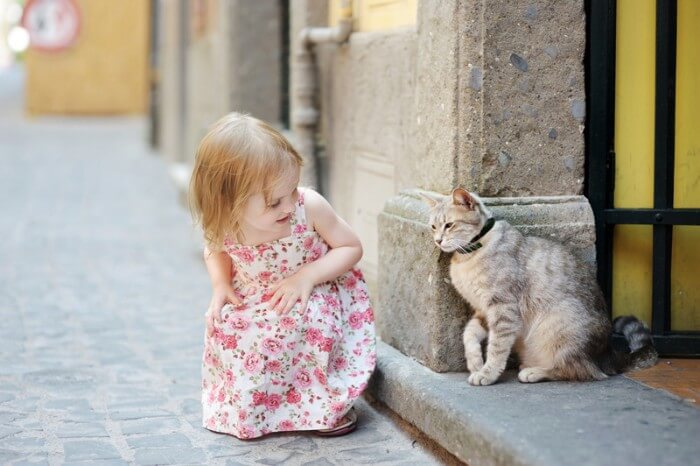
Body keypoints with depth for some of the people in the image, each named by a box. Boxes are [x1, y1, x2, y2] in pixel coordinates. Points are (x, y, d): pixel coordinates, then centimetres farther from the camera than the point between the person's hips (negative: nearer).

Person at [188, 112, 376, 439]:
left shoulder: (310, 207, -29)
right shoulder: (221, 227, -21)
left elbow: (351, 247, -15)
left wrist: (307, 275, -28)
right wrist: (220, 284, -13)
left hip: (312, 298, -3)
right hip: (253, 304, 3)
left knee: (308, 323, -31)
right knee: (225, 324, -19)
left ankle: (326, 404, -9)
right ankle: (242, 407, 7)